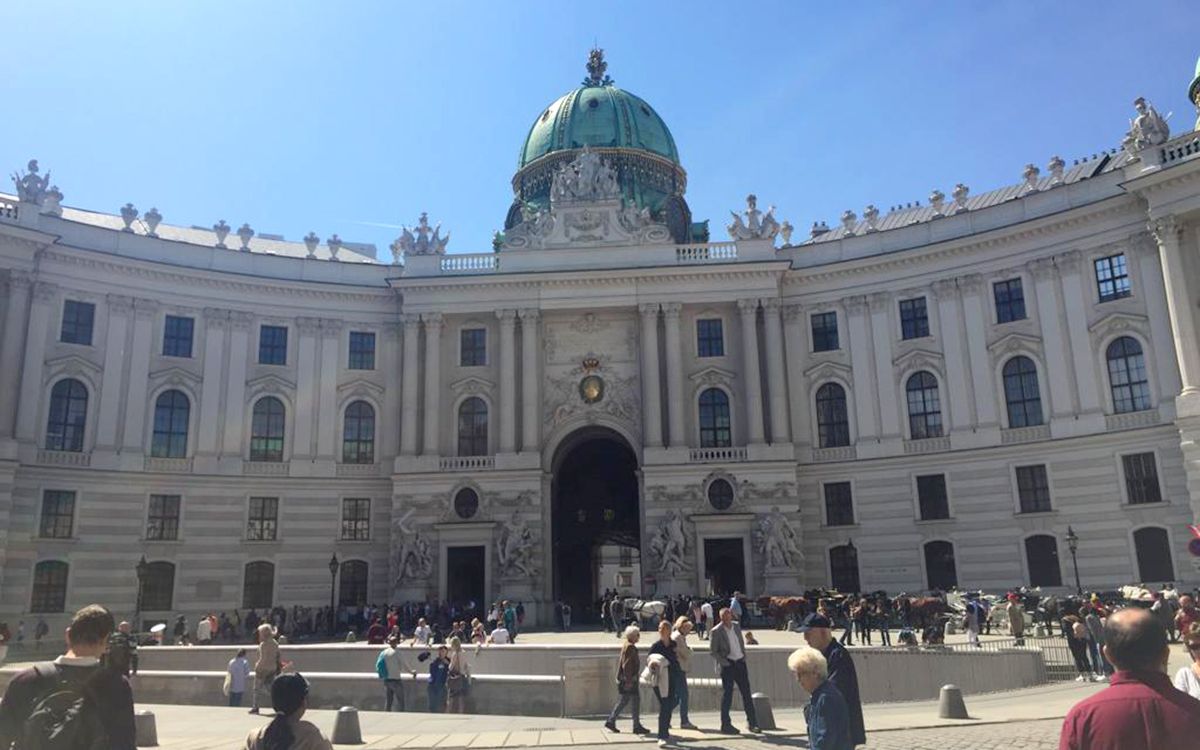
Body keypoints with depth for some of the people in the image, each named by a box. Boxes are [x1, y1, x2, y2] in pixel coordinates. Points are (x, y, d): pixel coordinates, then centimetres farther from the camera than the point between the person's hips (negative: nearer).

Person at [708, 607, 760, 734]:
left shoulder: (737, 627, 8)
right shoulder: (716, 632, -9)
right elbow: (712, 651, -8)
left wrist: (744, 657, 8)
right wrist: (724, 663, -14)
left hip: (740, 663, 5)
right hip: (727, 665, -5)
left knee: (746, 693, 7)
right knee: (727, 694, 0)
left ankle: (752, 723, 16)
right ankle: (726, 725, 9)